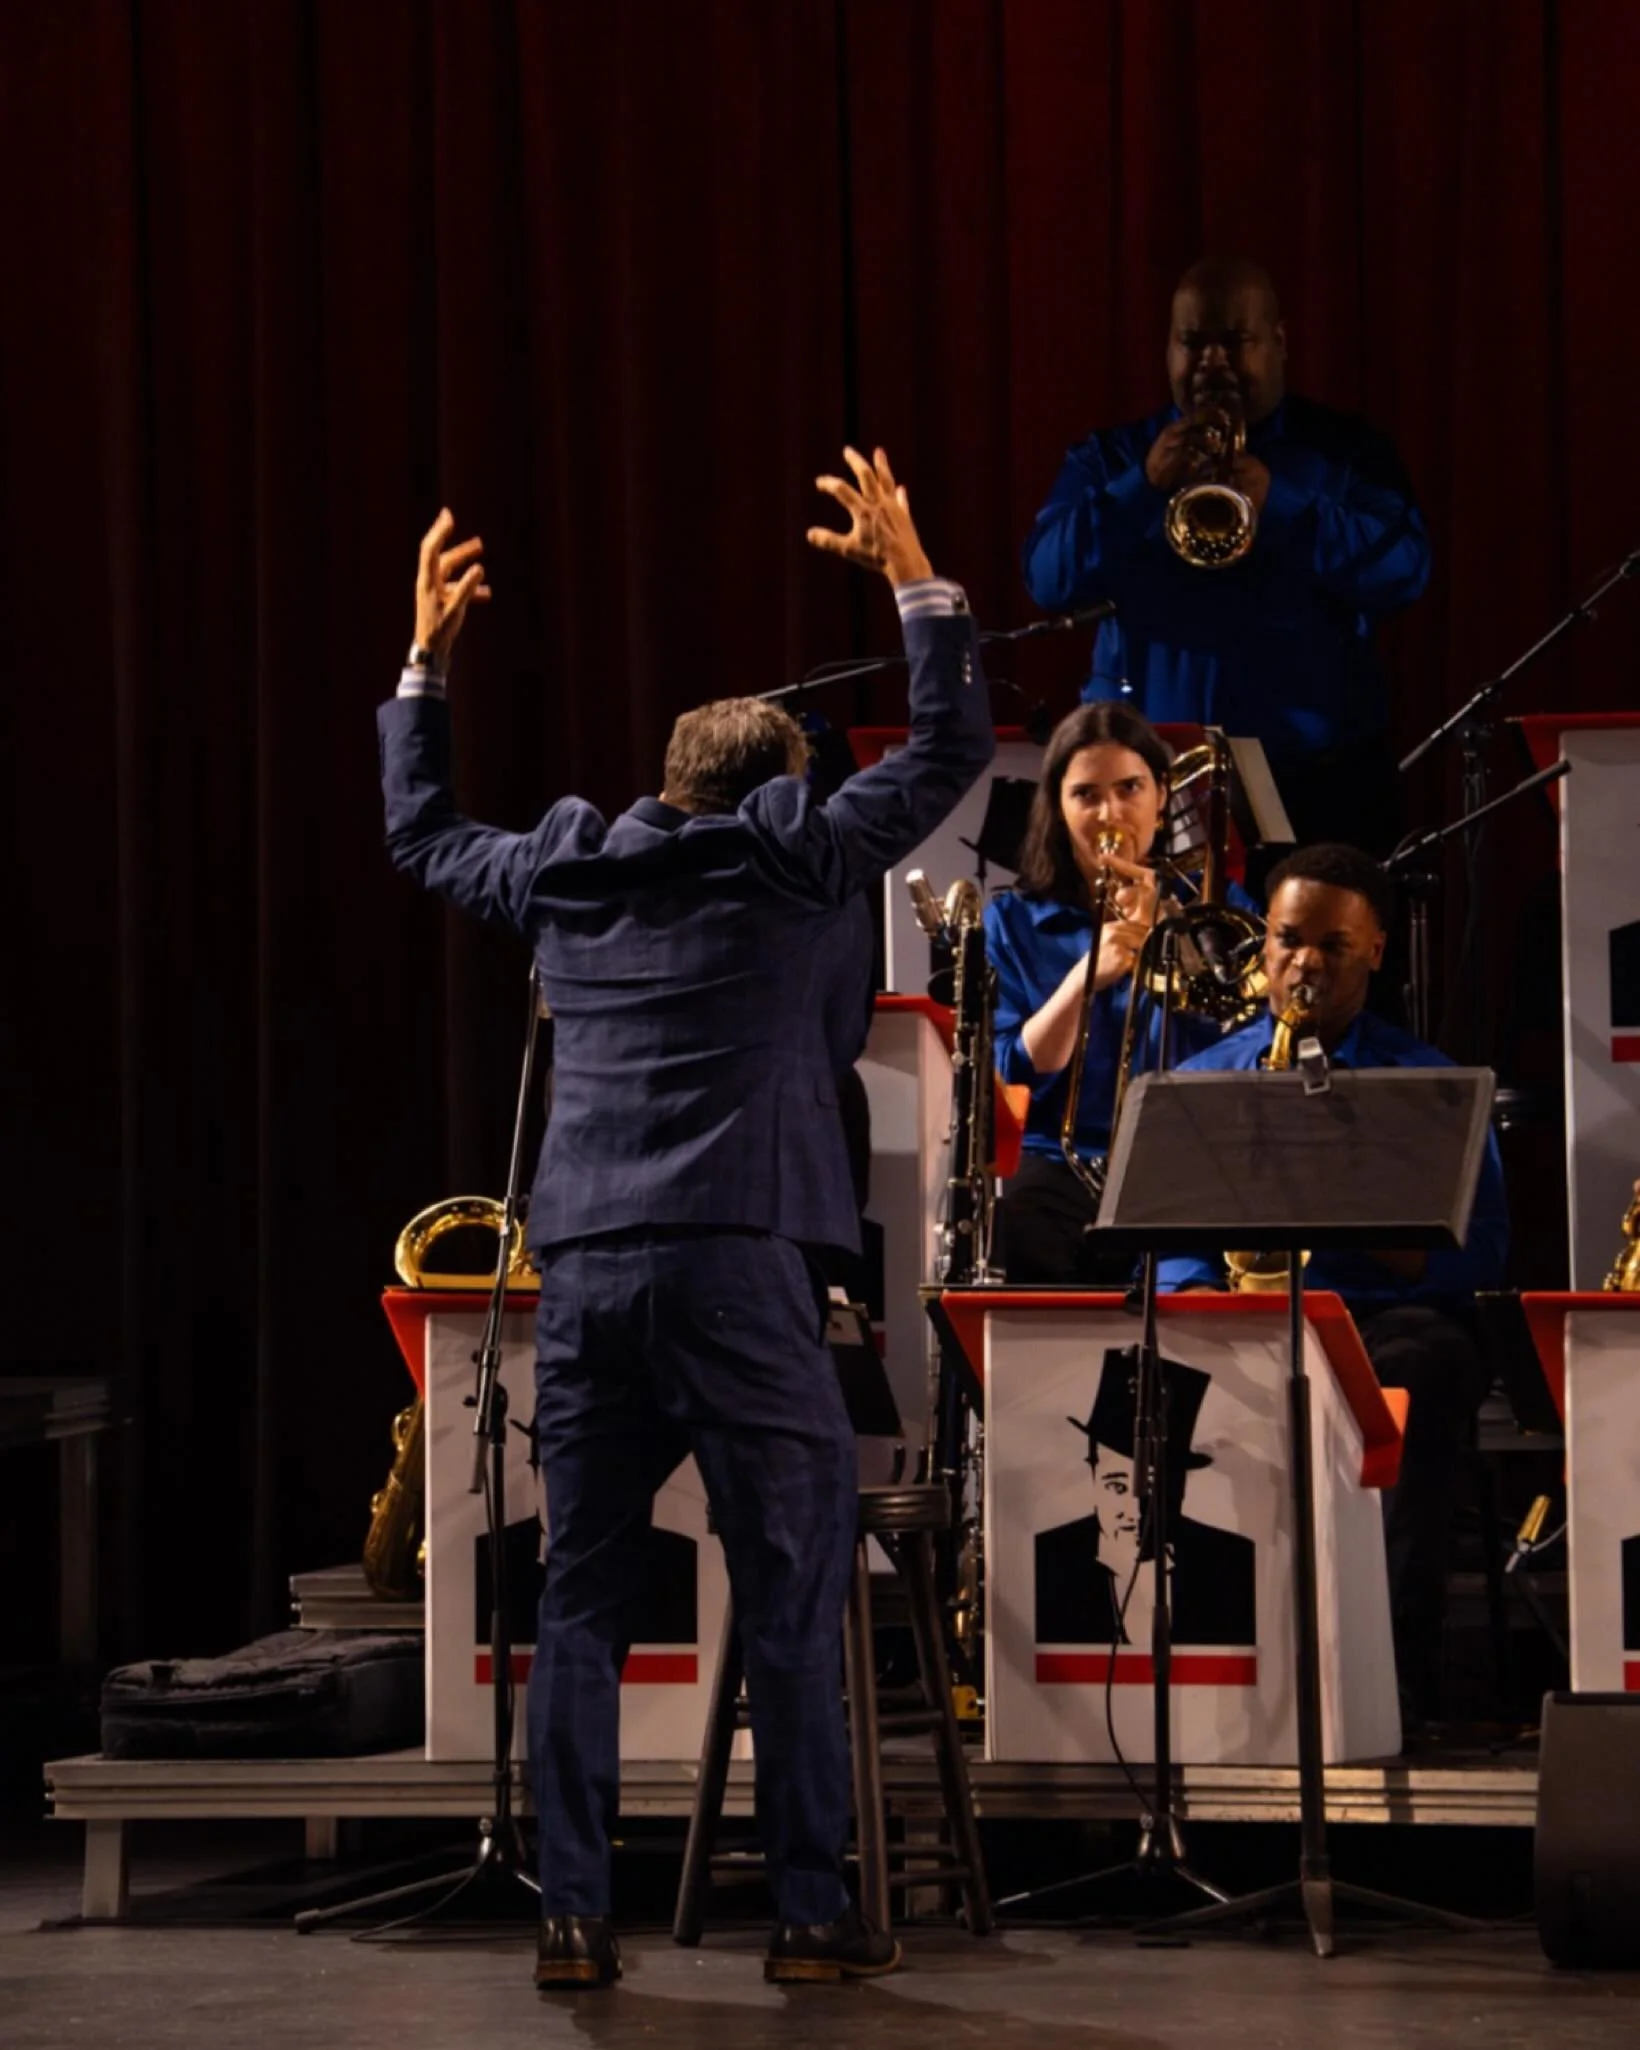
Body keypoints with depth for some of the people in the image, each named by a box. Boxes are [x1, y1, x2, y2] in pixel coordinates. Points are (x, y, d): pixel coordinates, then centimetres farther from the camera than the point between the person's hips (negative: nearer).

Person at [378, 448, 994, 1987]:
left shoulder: (562, 878, 15)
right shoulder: (792, 867, 4)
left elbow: (421, 833, 32)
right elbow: (952, 749, 8)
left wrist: (423, 659, 39)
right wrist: (915, 579, 14)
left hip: (580, 1269, 4)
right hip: (737, 1263, -4)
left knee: (580, 1600, 7)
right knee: (791, 1593, 1)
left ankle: (572, 1916, 5)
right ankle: (811, 1911, 1)